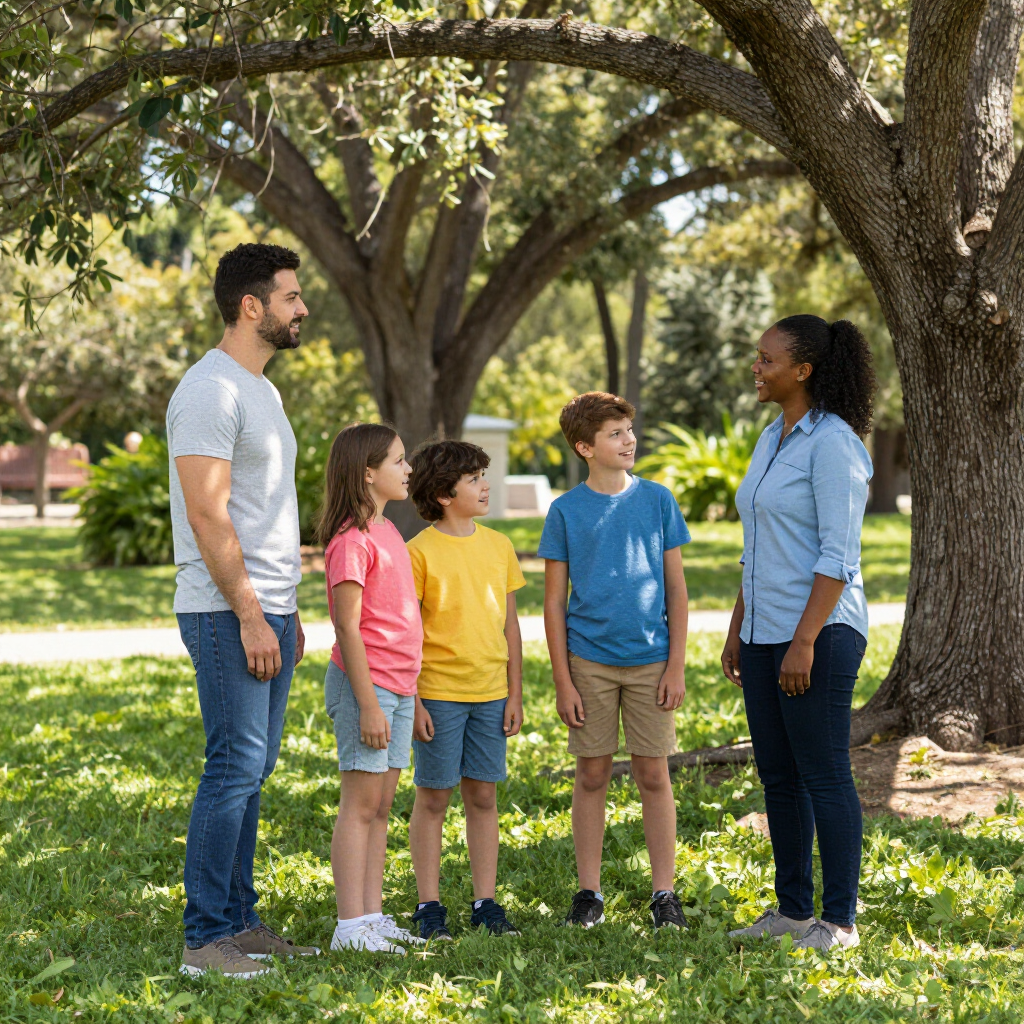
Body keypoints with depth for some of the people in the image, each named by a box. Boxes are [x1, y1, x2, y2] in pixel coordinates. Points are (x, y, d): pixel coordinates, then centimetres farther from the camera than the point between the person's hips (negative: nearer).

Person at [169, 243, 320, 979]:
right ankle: (205, 939, -3)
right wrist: (249, 616, -20)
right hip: (229, 614, -10)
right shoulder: (211, 390, -13)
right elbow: (207, 514, -19)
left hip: (267, 612, 10)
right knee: (235, 768, -9)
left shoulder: (261, 390, 18)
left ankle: (239, 922, 18)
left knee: (252, 770, 11)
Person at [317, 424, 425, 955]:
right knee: (361, 805, -6)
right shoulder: (352, 540, -14)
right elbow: (349, 628, -17)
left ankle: (373, 917, 15)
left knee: (381, 807, 10)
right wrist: (369, 705, -19)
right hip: (365, 682, -9)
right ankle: (351, 925, -3)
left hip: (398, 686, 9)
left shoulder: (388, 532, 15)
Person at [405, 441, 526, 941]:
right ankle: (429, 906, 10)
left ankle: (486, 902, 14)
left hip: (490, 693, 4)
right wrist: (411, 701, -10)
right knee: (433, 797, 2)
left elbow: (509, 624, 12)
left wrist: (515, 693, 9)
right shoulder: (420, 551, -7)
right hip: (438, 692, -4)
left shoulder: (498, 545, 8)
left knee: (483, 796, 8)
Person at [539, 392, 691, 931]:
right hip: (589, 659, 0)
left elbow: (676, 587, 6)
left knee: (653, 775, 3)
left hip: (650, 659, 0)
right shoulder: (566, 510, 0)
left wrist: (677, 664, -1)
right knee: (591, 774, 6)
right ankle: (589, 893, 15)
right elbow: (554, 601, 2)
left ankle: (664, 893, 11)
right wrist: (562, 679, -3)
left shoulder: (657, 499, 4)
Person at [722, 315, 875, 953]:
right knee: (778, 776, 12)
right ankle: (793, 910, 20)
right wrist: (738, 631, 19)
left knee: (825, 776, -4)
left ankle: (840, 921, 4)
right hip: (768, 632, 9)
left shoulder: (833, 443, -13)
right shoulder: (773, 440, 15)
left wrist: (804, 641, -21)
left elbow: (837, 556, -18)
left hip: (820, 632, -9)